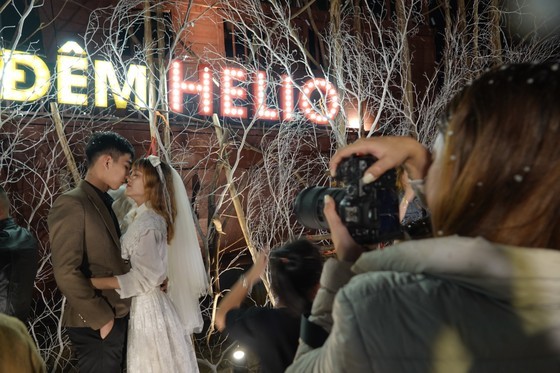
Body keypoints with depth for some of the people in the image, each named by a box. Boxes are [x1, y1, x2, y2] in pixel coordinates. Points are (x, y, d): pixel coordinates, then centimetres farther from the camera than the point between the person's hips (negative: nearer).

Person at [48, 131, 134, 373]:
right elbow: (66, 273, -21)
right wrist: (101, 317, -16)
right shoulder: (71, 204, -16)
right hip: (93, 324, -8)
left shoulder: (106, 202, 12)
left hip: (117, 315, 9)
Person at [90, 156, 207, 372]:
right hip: (146, 306, 9)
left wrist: (95, 282, -21)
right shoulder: (143, 218, 9)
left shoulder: (146, 223, -20)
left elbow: (144, 277, -23)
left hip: (147, 308, -9)